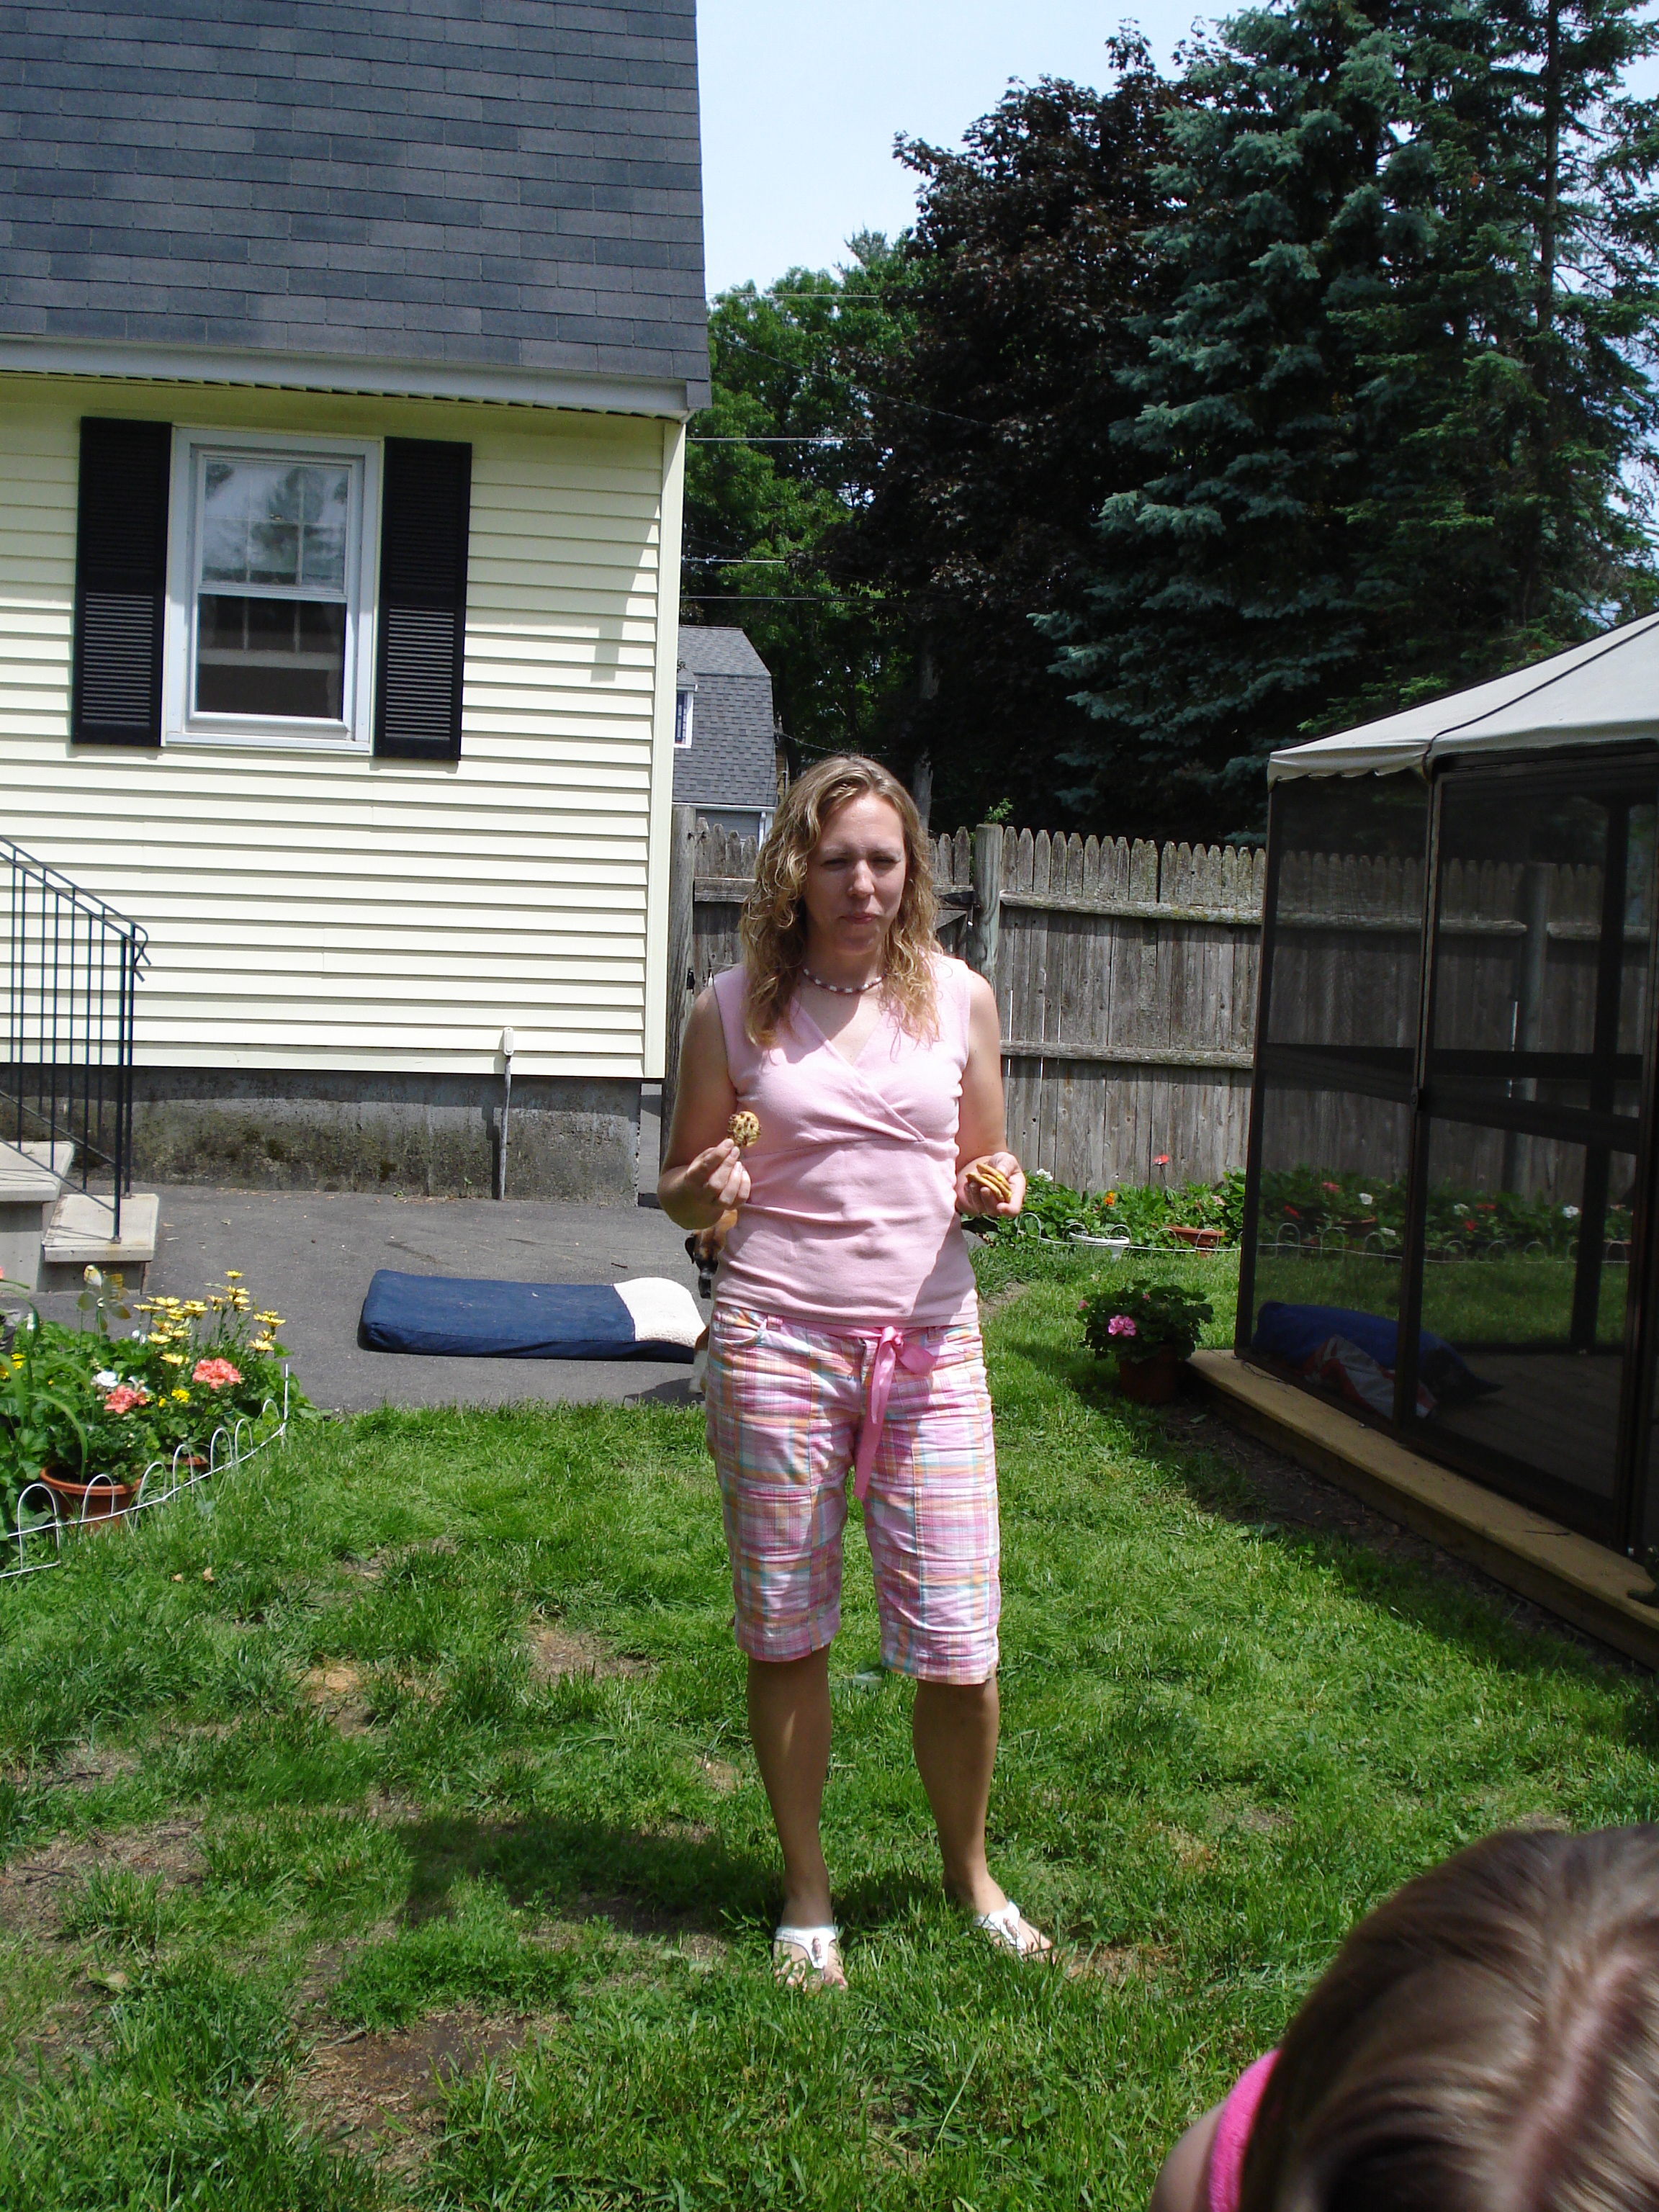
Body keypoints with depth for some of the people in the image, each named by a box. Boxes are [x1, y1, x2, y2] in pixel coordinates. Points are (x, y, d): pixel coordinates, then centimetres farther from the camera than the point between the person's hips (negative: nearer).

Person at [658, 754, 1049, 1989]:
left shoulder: (958, 998, 6)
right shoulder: (735, 1009, 2)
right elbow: (682, 1201, 9)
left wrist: (997, 1190, -7)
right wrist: (709, 1188, -14)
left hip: (930, 1339, 1)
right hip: (778, 1340, -1)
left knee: (956, 1644, 2)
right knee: (786, 1632, 8)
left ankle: (969, 1872, 29)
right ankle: (807, 1892, 28)